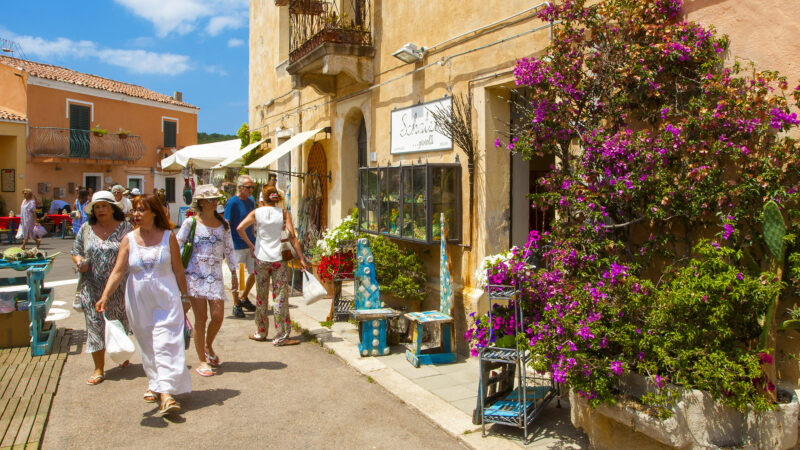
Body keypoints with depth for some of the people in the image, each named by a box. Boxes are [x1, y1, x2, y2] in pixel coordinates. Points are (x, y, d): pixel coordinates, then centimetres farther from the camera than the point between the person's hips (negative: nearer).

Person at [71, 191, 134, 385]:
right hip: (92, 288, 2)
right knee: (95, 325, 2)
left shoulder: (125, 228, -1)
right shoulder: (86, 229, 6)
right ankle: (99, 369, 11)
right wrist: (80, 262, -10)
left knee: (120, 325, 11)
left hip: (119, 287, -2)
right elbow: (76, 251, 13)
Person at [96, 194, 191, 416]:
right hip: (138, 302, 3)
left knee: (166, 344, -9)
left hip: (166, 300, -2)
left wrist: (184, 295, 7)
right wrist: (105, 296, -18)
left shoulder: (168, 237, -2)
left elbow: (178, 270, 4)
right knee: (146, 346, 12)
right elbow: (118, 271, -5)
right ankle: (154, 384, 29)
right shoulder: (129, 240, 2)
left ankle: (166, 393, -14)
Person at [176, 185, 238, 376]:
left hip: (215, 276, 3)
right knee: (201, 318, -1)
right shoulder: (191, 222, -1)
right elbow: (177, 246, 2)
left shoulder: (223, 224, 10)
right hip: (195, 275, -3)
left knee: (218, 317, -2)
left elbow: (229, 249, 16)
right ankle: (202, 361, 13)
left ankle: (208, 346, 28)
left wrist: (234, 274, 16)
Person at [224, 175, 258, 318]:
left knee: (255, 273, 10)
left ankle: (244, 298, 31)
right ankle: (236, 305, 18)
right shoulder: (232, 203, -12)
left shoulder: (251, 201, 8)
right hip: (237, 246, -6)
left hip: (251, 244, 7)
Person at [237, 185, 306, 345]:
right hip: (278, 259, -1)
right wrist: (301, 258, -5)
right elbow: (292, 236, -7)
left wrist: (250, 245, 3)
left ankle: (261, 333, 24)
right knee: (280, 297, 1)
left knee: (261, 296, 13)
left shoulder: (257, 213, 1)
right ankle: (281, 336, 2)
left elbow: (240, 228, -10)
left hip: (261, 258, 1)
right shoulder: (283, 213, -2)